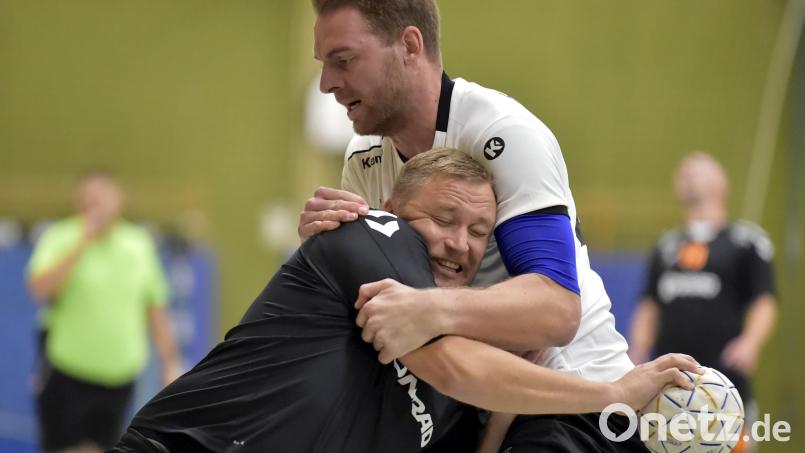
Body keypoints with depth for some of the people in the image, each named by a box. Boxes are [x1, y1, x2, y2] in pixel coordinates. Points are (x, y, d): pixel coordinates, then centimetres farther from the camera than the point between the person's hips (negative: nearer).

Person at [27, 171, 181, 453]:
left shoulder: (139, 243, 6)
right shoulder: (60, 238, -6)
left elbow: (155, 309, 13)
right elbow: (40, 288, -23)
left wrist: (170, 363, 10)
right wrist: (84, 240, -23)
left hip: (119, 375, 4)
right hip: (68, 375, -4)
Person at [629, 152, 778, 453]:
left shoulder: (746, 239, 6)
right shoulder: (667, 246, 20)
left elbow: (765, 303, 0)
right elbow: (650, 305, 21)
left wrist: (750, 343, -18)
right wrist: (638, 350, 6)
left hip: (721, 375, -4)